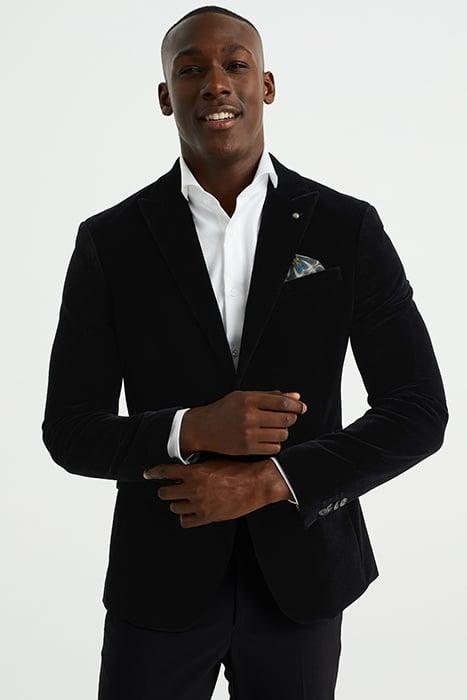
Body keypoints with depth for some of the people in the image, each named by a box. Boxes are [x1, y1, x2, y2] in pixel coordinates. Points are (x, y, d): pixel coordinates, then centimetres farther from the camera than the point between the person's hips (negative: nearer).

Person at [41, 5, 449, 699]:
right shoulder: (110, 242, -5)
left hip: (301, 582, 1)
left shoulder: (348, 228, -5)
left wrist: (268, 481, -17)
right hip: (161, 584, 0)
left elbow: (419, 411, -6)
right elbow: (68, 429, -3)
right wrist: (193, 430, -21)